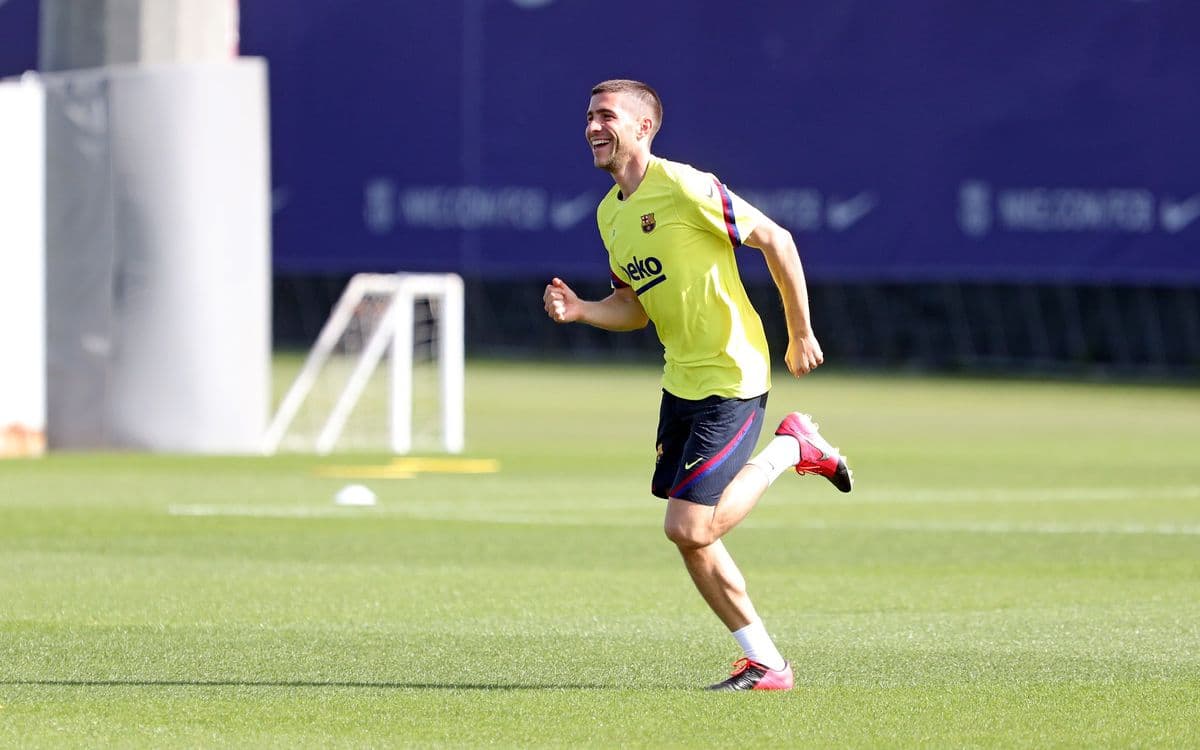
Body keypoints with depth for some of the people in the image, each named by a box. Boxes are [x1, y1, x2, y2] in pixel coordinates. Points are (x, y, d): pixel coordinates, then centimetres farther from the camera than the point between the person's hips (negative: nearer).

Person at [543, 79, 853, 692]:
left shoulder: (685, 187, -18)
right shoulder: (609, 213, 9)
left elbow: (775, 240, -12)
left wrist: (801, 334, -7)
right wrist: (578, 310, -4)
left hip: (732, 378, -8)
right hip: (681, 381, 8)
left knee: (689, 528, -13)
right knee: (690, 535, 6)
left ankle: (790, 448, 8)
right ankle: (764, 663, 15)